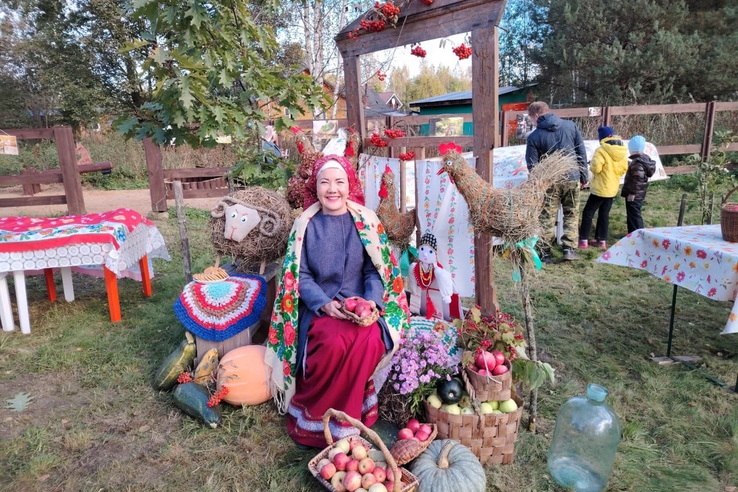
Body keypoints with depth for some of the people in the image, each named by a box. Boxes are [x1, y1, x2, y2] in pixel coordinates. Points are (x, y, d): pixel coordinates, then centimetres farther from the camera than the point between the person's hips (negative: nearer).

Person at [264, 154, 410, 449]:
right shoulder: (305, 224, 3)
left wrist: (371, 301, -17)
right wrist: (324, 304, -18)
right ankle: (310, 418, -4)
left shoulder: (366, 221, 4)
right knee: (333, 342, -32)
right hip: (319, 307, -1)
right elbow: (300, 276, 0)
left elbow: (377, 270, 2)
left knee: (369, 341, -30)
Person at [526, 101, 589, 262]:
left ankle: (546, 253, 12)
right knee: (571, 215, 15)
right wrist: (584, 177, 11)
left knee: (548, 218, 8)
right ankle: (569, 249, 10)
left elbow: (532, 166, -6)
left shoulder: (534, 137, -9)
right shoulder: (571, 126, 0)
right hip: (572, 178, 2)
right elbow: (582, 153, 3)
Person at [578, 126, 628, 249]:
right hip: (613, 188, 7)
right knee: (604, 214, 14)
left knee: (588, 213, 2)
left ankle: (583, 240, 1)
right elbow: (624, 169, 12)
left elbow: (596, 168, -21)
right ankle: (601, 240, 15)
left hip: (600, 188, -7)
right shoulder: (623, 152, 6)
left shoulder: (601, 151, -17)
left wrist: (591, 165, -1)